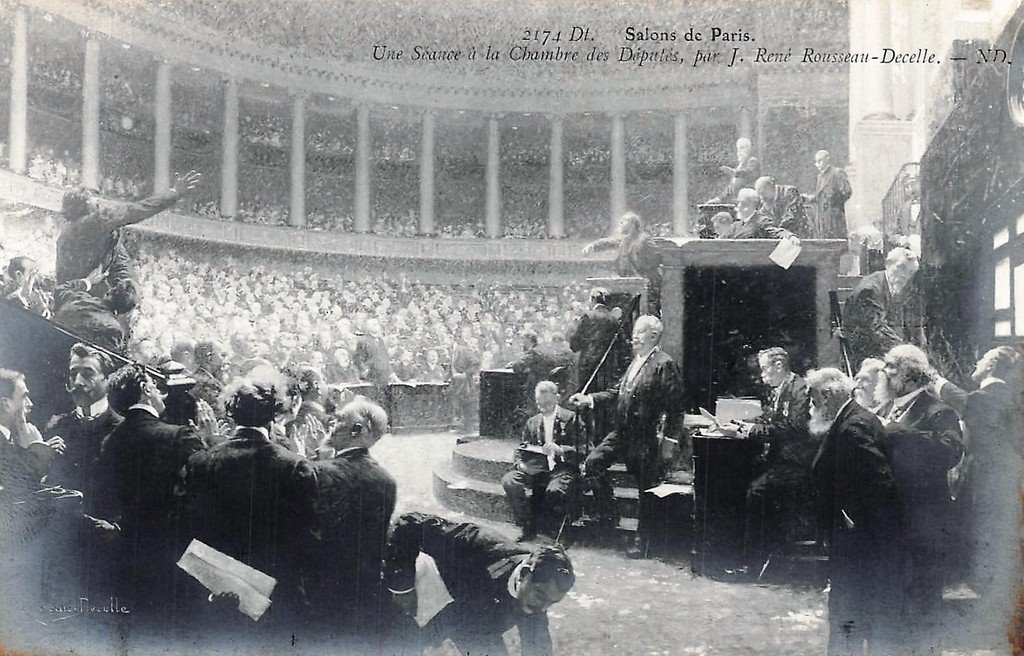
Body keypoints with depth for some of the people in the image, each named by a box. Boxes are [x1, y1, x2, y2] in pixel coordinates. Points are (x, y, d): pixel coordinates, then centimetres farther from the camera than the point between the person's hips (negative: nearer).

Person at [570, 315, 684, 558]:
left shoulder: (664, 364, -13)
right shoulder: (636, 361, 14)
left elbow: (674, 404, -15)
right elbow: (617, 391, 17)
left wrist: (672, 438, -18)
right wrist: (589, 399, 3)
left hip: (647, 439, -8)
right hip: (623, 433, 8)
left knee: (646, 489, 5)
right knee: (593, 462, -6)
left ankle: (641, 540, 19)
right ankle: (609, 515, 11)